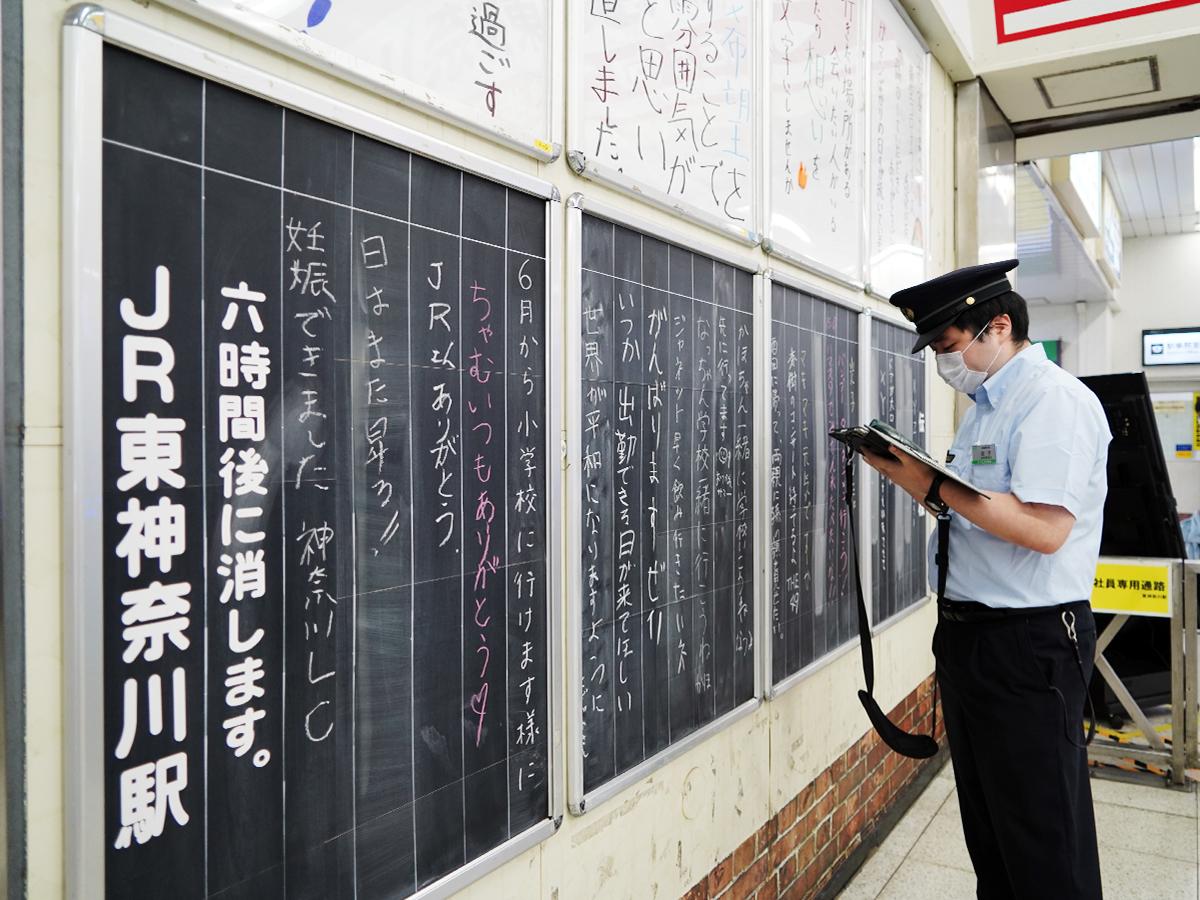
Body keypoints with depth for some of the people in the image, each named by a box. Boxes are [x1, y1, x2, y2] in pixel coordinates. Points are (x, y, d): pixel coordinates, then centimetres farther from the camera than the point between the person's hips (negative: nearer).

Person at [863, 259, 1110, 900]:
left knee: (1044, 845, 4)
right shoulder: (985, 406, 15)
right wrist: (906, 475, 5)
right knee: (985, 823, 21)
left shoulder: (1054, 400, -15)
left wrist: (935, 486, -23)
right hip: (967, 632, 10)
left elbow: (1043, 528, -26)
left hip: (1028, 642, -9)